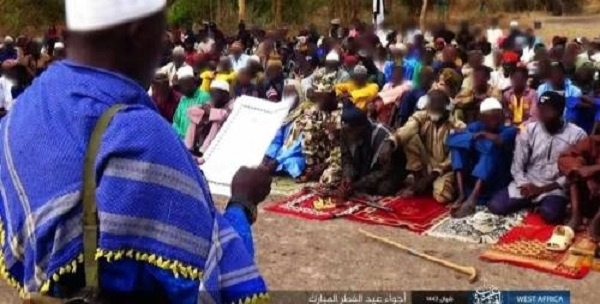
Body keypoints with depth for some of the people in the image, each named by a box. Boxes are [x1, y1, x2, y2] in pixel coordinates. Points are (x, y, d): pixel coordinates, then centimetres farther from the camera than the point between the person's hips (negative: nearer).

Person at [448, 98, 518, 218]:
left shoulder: (509, 130, 1)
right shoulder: (475, 127, 9)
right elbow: (452, 139, -10)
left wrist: (484, 134, -14)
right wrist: (474, 137, -22)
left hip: (496, 182, -3)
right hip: (472, 179, 3)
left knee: (492, 147, -26)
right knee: (459, 144, -11)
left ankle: (472, 199, -37)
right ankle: (462, 194, -25)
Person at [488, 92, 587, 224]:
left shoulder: (577, 135, -5)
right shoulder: (529, 130, 1)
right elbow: (517, 165, 3)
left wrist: (543, 189, -13)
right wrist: (525, 185, -14)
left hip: (554, 188, -3)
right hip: (528, 185, 3)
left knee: (550, 214, -34)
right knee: (495, 206, -18)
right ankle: (534, 202, 7)